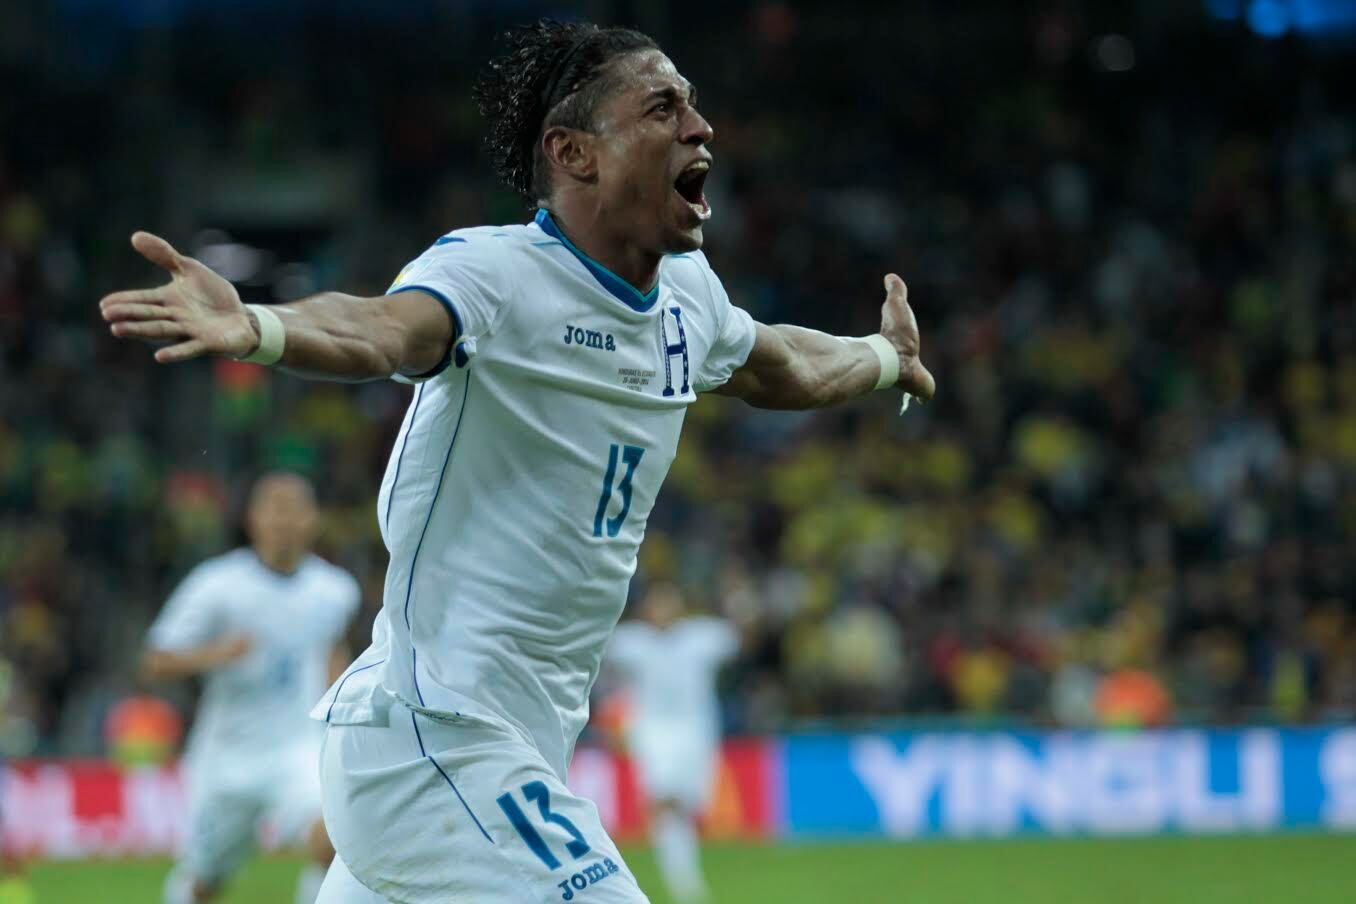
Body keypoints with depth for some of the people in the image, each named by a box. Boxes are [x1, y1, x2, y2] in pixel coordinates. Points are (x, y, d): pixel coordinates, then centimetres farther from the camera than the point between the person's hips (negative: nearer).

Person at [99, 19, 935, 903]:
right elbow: (379, 330, -37)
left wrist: (886, 358, 52)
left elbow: (780, 367, 34)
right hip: (432, 732, -9)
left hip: (527, 745, 9)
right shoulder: (496, 272, -16)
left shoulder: (687, 293, 11)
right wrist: (254, 327, -59)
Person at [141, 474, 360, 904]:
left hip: (299, 751, 1)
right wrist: (214, 655, -27)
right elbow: (154, 663, -10)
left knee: (330, 835, -29)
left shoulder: (336, 591, 0)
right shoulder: (216, 585, -10)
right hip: (228, 756, -1)